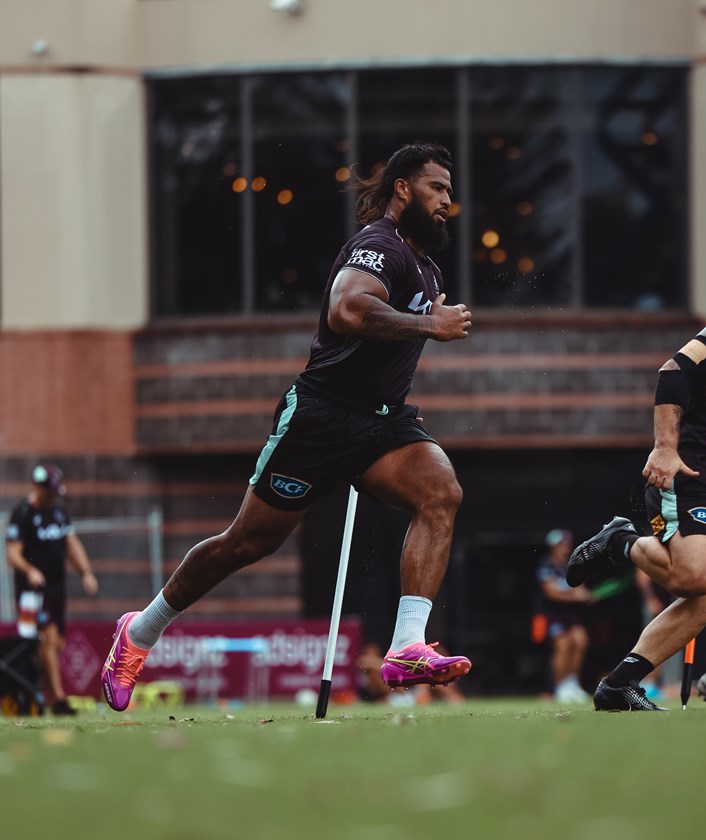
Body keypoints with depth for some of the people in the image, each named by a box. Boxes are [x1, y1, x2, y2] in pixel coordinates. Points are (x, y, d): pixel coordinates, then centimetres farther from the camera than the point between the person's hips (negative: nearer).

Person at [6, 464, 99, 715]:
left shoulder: (59, 509, 13)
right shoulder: (22, 513, -10)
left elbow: (71, 543, 20)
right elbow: (13, 553, -15)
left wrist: (86, 572, 8)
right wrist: (29, 571, -34)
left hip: (57, 587, 8)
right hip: (33, 588, -8)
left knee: (58, 644, 6)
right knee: (49, 638, -17)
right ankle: (58, 699, -21)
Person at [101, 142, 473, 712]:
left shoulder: (427, 269, 17)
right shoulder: (380, 246, -14)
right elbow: (346, 311, -36)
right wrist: (429, 326, -32)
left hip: (382, 420, 8)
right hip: (321, 414, -8)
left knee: (442, 493, -22)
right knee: (251, 541, 1)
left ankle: (407, 649, -32)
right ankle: (141, 632, 24)